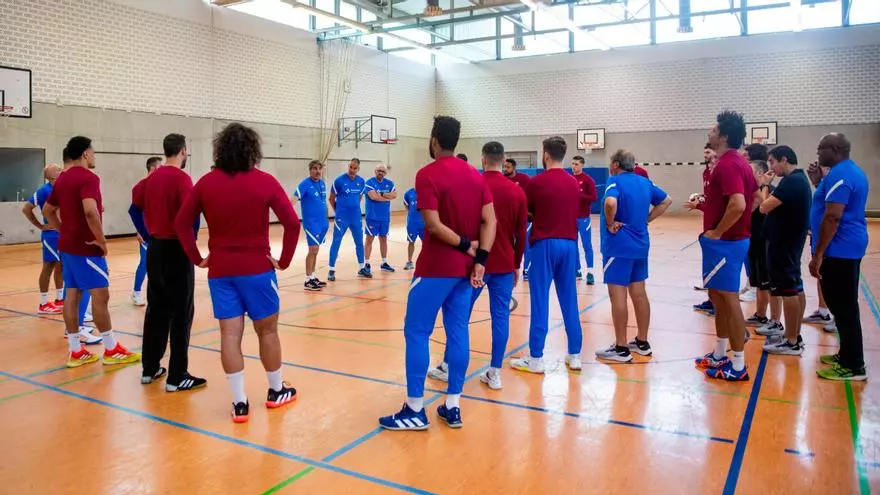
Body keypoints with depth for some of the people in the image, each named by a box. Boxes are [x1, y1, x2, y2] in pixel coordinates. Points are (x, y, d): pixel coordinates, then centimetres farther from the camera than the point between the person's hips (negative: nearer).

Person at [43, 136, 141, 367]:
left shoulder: (62, 179, 12)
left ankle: (75, 351, 15)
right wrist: (102, 240, -21)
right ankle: (111, 350, 5)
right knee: (100, 295, -2)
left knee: (72, 295, 9)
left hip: (67, 245, 9)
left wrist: (65, 231, 19)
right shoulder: (88, 178, -16)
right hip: (87, 247, -9)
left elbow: (47, 211, 21)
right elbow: (90, 211, -30)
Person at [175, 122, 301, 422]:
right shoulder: (264, 182, -6)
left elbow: (181, 223, 3)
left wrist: (197, 259, 8)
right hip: (257, 268, -2)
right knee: (267, 330, 11)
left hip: (220, 270, 3)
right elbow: (292, 223, -12)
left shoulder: (206, 182, 2)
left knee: (230, 334, 5)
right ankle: (276, 391, 26)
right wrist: (284, 260, -4)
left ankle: (239, 403, 9)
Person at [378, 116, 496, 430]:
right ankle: (452, 407, 16)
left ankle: (415, 410, 7)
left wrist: (466, 247, -9)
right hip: (467, 267, 7)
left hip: (435, 268, -6)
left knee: (416, 332, 3)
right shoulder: (476, 175, 9)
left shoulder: (427, 174, -11)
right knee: (458, 332, 10)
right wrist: (480, 259, -3)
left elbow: (434, 225, -19)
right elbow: (490, 221, 2)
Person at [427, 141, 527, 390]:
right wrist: (516, 265, 14)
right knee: (501, 316, 5)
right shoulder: (517, 192, 1)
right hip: (505, 266, 2)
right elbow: (521, 234, 4)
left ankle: (448, 366, 18)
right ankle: (494, 373, 8)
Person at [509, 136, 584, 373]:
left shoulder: (537, 182, -7)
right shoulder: (574, 183, 8)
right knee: (569, 301, 10)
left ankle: (536, 358, 2)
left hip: (545, 244, -5)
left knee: (540, 301, -1)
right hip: (569, 243, 5)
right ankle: (575, 355, 15)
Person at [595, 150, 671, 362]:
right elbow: (666, 201, 21)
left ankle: (621, 349, 2)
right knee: (639, 293, 14)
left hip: (618, 245, -8)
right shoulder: (644, 182, 10)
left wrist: (610, 224, -17)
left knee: (618, 295, -3)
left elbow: (610, 203, -34)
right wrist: (646, 219, 14)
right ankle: (642, 343, 23)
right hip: (640, 245, 8)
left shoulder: (616, 181, -13)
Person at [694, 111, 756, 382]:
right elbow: (751, 199, 21)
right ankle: (719, 355, 28)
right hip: (732, 239, 11)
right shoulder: (738, 162, 13)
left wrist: (717, 232, -20)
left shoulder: (727, 165, -19)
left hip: (724, 242, -11)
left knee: (729, 299, -3)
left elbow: (737, 205, -32)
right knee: (719, 296, 17)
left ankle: (738, 366, 6)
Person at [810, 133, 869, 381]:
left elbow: (832, 216, -24)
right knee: (846, 305, 16)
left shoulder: (838, 174, -17)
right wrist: (820, 182, 14)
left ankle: (852, 366, 1)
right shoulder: (854, 171, 15)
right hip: (851, 245, 11)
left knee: (842, 307, -5)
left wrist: (818, 254, -23)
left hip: (838, 249, -11)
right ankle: (849, 355, 25)